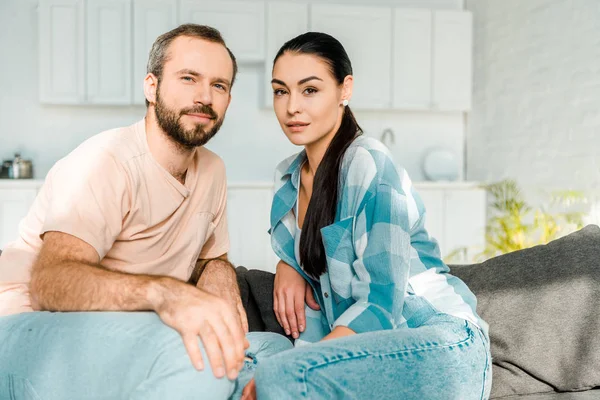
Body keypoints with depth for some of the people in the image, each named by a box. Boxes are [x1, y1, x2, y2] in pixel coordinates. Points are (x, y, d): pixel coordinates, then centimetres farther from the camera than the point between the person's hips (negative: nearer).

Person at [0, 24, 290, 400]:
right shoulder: (107, 160, -18)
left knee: (276, 347, -7)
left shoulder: (212, 169, 6)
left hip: (129, 342, 8)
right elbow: (50, 281, -30)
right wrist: (164, 293, -48)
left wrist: (219, 281, -9)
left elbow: (212, 257, 18)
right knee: (196, 358, -34)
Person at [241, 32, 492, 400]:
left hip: (443, 346, -6)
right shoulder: (288, 177, 7)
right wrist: (287, 266, -1)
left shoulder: (371, 166, -15)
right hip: (376, 349, 6)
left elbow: (381, 304, -19)